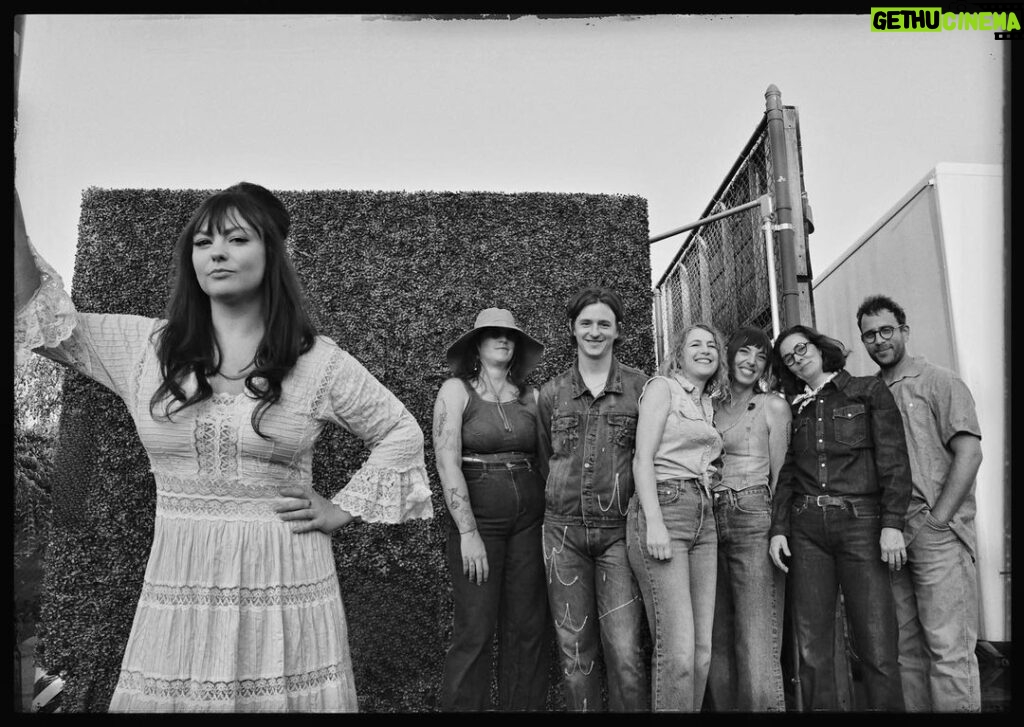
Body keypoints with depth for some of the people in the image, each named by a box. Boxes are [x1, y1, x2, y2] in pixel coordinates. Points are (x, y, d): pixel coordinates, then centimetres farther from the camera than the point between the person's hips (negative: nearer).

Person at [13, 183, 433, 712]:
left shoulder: (316, 360, -1)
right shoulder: (148, 348, 5)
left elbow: (401, 432, 8)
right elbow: (39, 316, 4)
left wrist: (343, 510, 2)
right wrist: (16, 222, -7)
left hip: (286, 589, -2)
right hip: (177, 591, 2)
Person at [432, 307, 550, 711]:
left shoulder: (530, 396, 9)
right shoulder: (456, 390, -1)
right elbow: (447, 462, -10)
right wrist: (468, 533, -16)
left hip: (529, 520, 4)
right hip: (477, 516, -3)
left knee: (528, 630, 6)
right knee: (475, 632, -3)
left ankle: (524, 706, 21)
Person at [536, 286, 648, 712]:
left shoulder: (640, 387, 2)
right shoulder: (552, 393, 7)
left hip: (619, 530, -2)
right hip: (564, 531, 2)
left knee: (625, 653, -7)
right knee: (575, 651, 6)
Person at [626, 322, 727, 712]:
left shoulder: (707, 405, 22)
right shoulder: (662, 387, 2)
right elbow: (643, 458, -8)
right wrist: (653, 523, -18)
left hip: (703, 518, 8)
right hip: (662, 507, -7)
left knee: (702, 650, 5)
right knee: (677, 651, -11)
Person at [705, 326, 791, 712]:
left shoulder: (773, 405, 4)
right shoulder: (713, 407, 15)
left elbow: (781, 474, -1)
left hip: (754, 520, -4)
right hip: (711, 521, 5)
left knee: (756, 639, -8)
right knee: (718, 638, 9)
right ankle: (724, 705, 19)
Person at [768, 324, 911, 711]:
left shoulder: (869, 391, 8)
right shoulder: (794, 409, 18)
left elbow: (894, 461, 0)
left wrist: (892, 524, -11)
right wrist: (778, 529, 4)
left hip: (860, 523, -3)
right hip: (805, 529, 3)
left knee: (877, 647, -8)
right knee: (812, 647, 2)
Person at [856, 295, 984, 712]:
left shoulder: (939, 383, 2)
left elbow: (969, 453, -7)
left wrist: (936, 520, -13)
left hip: (936, 532, -5)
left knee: (948, 647, -6)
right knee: (905, 647, 10)